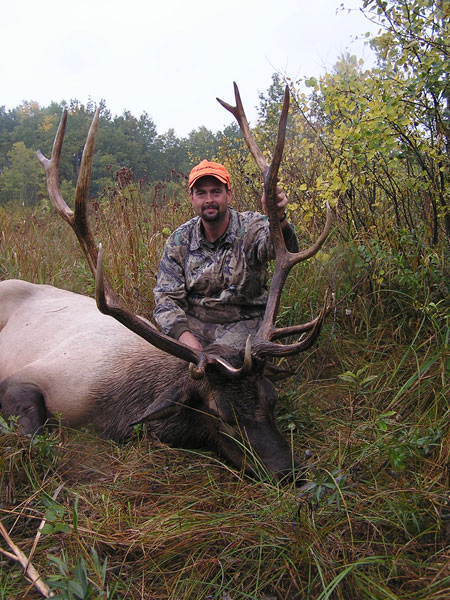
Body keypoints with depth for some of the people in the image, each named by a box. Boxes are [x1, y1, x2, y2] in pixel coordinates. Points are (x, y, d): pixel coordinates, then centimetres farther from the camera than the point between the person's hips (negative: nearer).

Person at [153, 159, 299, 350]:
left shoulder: (250, 227, -9)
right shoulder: (179, 240, 0)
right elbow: (167, 296, -2)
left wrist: (278, 218, -57)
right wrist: (183, 333, -21)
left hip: (243, 322, -2)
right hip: (194, 322, 3)